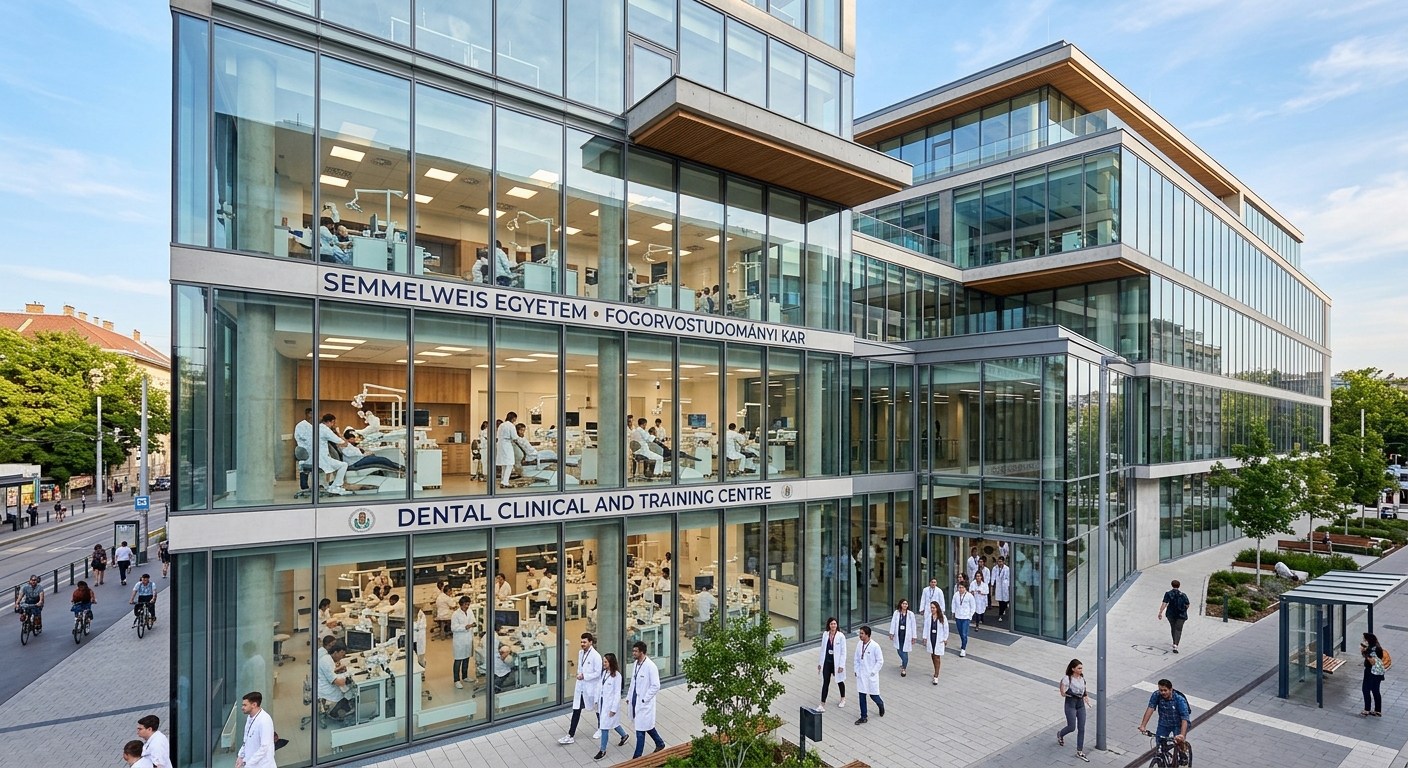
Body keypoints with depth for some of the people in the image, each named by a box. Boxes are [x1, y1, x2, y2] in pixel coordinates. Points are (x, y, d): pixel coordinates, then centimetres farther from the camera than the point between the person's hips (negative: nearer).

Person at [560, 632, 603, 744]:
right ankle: (570, 736, 7)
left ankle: (600, 728, 38)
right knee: (576, 711, 3)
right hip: (581, 687, 6)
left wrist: (584, 676, -21)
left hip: (592, 688, -6)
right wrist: (579, 675, 5)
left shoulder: (596, 656, -20)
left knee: (597, 709, 15)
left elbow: (598, 673, -19)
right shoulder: (580, 653, 3)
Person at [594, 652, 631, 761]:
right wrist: (597, 700, 9)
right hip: (602, 701, 7)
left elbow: (617, 693, -16)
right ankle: (624, 735, 44)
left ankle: (603, 750, 14)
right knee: (611, 722, 20)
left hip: (610, 703, -7)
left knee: (605, 726, -1)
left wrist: (614, 708, -16)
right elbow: (600, 687, 9)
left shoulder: (616, 675, -19)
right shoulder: (604, 672, 1)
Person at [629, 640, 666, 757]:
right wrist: (630, 697, 11)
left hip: (644, 703, -8)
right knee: (647, 726, 21)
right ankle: (660, 743, 40)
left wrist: (644, 699, -16)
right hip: (635, 701, 8)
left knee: (641, 730, 2)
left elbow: (656, 686, -20)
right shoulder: (636, 663, 2)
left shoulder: (650, 666, -22)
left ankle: (637, 756, 15)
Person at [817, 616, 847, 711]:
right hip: (826, 662, 3)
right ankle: (822, 705, 4)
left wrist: (841, 665, -15)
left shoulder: (841, 636, -15)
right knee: (825, 683, 1)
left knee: (839, 681, 18)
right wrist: (820, 662, 9)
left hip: (836, 663, -3)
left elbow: (843, 652, -12)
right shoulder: (825, 634, -2)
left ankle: (843, 699, 42)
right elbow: (823, 649, 6)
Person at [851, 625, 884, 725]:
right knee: (861, 696, 6)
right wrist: (856, 671, 5)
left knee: (873, 695, 7)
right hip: (861, 675, 4)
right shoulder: (859, 644, -2)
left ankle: (880, 705, 40)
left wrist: (873, 672, -11)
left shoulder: (875, 646, -18)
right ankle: (864, 717, 18)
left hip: (871, 676, -4)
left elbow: (880, 661, -11)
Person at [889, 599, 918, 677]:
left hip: (907, 635, -2)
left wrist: (913, 637, -2)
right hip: (898, 635, 2)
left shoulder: (910, 614, -8)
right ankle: (904, 662, 43)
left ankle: (904, 668, 12)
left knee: (905, 652, -3)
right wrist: (892, 633, -5)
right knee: (899, 651, 13)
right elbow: (893, 623, -1)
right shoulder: (896, 613, -4)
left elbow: (913, 625, -3)